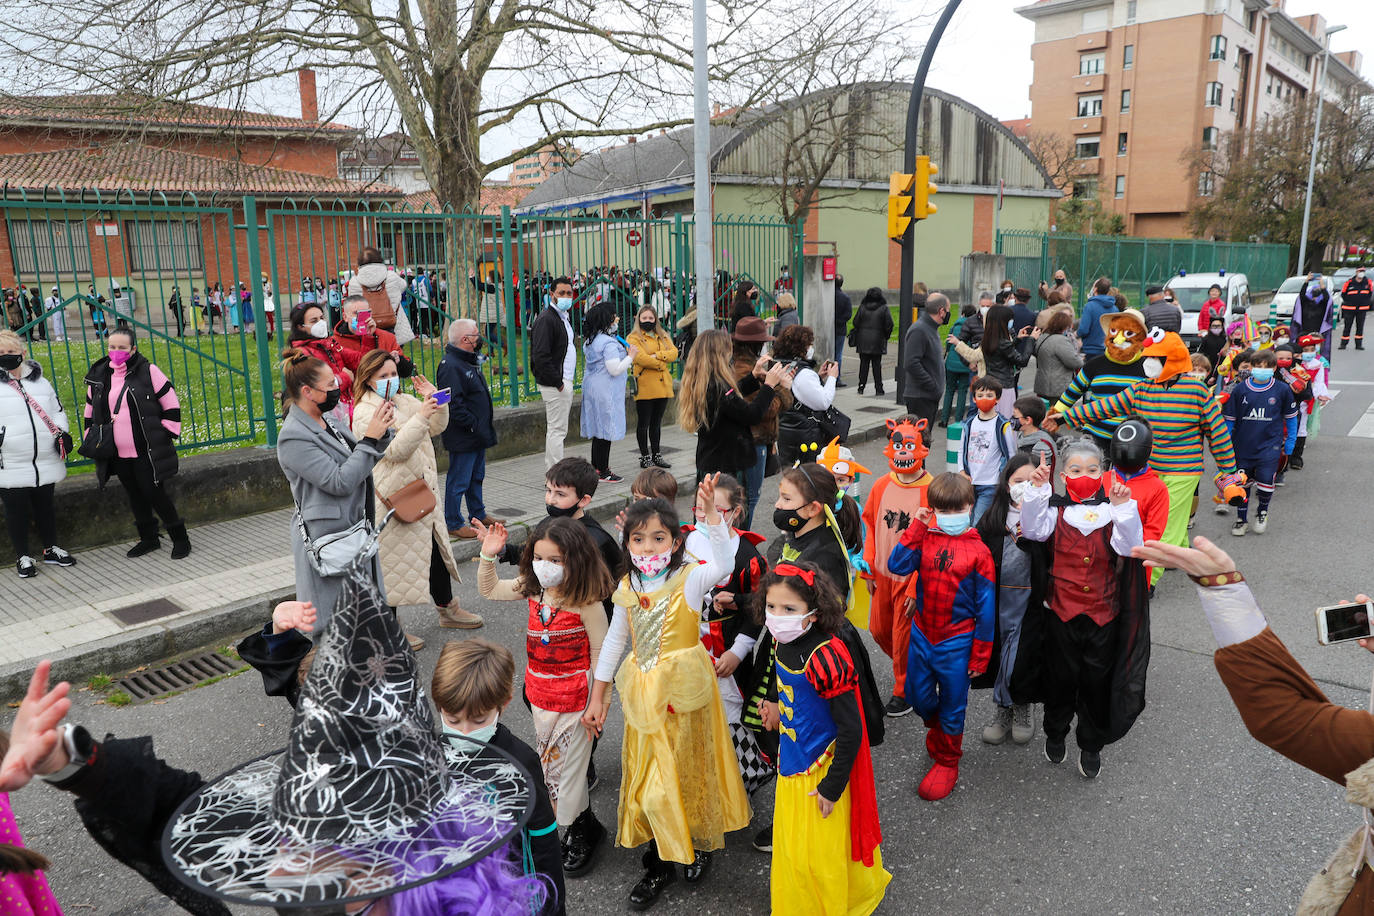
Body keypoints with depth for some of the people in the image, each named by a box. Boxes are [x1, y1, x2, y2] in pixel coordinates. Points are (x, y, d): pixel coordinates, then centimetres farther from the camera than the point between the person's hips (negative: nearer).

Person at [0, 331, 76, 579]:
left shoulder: (41, 382, 9)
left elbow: (57, 411, 16)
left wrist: (62, 433, 1)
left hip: (46, 463, 3)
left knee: (45, 507, 16)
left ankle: (50, 549, 31)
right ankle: (23, 557, 20)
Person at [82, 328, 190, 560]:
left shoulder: (148, 371, -6)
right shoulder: (98, 377, 8)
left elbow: (170, 402, -2)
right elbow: (90, 412, 21)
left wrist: (167, 434, -5)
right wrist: (90, 440, 17)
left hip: (147, 452, -5)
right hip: (117, 455, 5)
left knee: (156, 494, -4)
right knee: (135, 497, 13)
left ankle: (180, 538, 9)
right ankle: (148, 538, 27)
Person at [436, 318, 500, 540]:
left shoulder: (469, 362, 13)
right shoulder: (450, 366, -20)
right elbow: (453, 404, -25)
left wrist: (486, 427, 18)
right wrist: (473, 426, -22)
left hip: (477, 436, 10)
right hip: (462, 438, -10)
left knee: (476, 476, 20)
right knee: (459, 481, -1)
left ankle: (479, 515, 33)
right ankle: (453, 523, 9)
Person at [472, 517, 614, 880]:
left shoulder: (586, 602, -22)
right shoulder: (533, 591, -4)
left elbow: (600, 654, -16)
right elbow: (488, 589, 10)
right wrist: (488, 555, -5)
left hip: (575, 698, -7)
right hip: (540, 696, 7)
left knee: (568, 766, 5)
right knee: (548, 762, 19)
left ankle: (580, 834, 30)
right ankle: (584, 827, 40)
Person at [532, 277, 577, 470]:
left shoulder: (563, 317, 17)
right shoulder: (546, 319, -15)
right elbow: (541, 357, -22)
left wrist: (567, 381, 15)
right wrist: (558, 383, -20)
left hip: (564, 382, 10)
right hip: (555, 385, -10)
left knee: (556, 430, 14)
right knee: (557, 430, -7)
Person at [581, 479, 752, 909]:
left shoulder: (689, 579, -16)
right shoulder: (628, 587, -1)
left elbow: (723, 564, -38)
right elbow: (613, 641, 8)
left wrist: (711, 513, -51)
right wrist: (597, 697, 8)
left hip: (683, 693, -4)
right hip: (644, 696, 4)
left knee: (688, 769, 11)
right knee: (647, 778, 13)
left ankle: (700, 843, 40)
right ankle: (660, 862, 32)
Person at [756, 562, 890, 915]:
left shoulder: (827, 657, -29)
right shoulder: (784, 643, -7)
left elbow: (850, 730, -24)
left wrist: (831, 787, -19)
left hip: (822, 769, -7)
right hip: (792, 765, 7)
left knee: (819, 853, 10)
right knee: (790, 843, 22)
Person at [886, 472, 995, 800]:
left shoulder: (978, 551, -11)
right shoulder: (925, 539, -3)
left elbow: (986, 605, -7)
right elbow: (897, 565, -17)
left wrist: (980, 654, -5)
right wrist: (916, 528, -18)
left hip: (956, 642, -3)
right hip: (921, 634, 3)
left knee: (952, 704, 11)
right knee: (917, 695, 16)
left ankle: (947, 762, 33)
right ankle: (937, 728, 48)